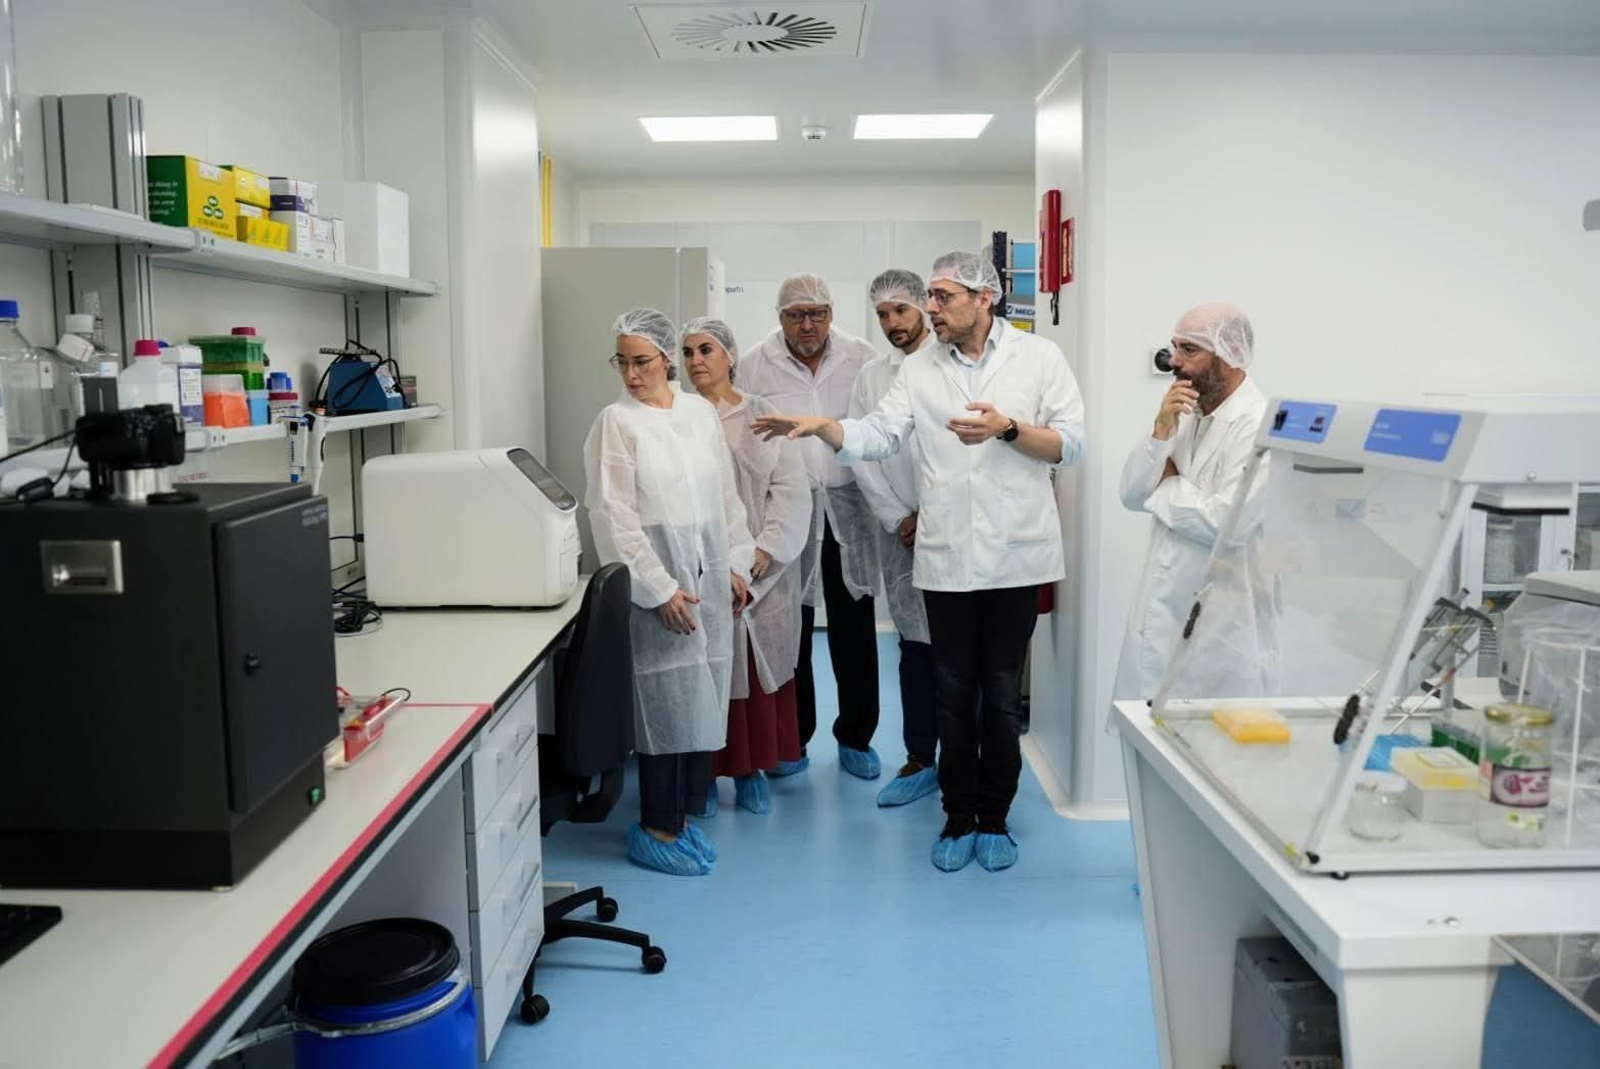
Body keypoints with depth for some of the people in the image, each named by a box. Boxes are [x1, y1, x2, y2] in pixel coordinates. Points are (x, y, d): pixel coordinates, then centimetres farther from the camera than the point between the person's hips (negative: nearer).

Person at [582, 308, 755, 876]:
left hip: (709, 573, 5)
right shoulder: (616, 423, -6)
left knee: (703, 697, 7)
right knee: (668, 701, -3)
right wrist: (660, 588, -14)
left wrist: (735, 564, 8)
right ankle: (657, 829, 12)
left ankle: (681, 813, 22)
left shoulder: (701, 411, 9)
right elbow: (614, 516, -11)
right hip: (657, 579, -5)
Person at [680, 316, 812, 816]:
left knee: (757, 668, 8)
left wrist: (766, 550, -11)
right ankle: (704, 773, 18)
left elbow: (791, 488, 1)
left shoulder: (763, 415, 5)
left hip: (762, 574, 2)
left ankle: (751, 769, 23)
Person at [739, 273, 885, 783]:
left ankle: (855, 738, 25)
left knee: (855, 630, 8)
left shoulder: (863, 360, 2)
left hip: (848, 510, 1)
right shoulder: (756, 367, 0)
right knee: (789, 630, 9)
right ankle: (792, 740, 24)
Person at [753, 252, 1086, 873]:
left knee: (1002, 693, 8)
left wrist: (1007, 429, -16)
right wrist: (820, 426, -20)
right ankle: (959, 817, 25)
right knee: (953, 693, 10)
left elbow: (1070, 443, -2)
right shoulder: (920, 370, 8)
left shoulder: (1038, 357, 2)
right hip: (945, 559, 2)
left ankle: (995, 819, 24)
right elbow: (876, 436, -3)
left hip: (1014, 557, -2)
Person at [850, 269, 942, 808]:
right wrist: (899, 519, -2)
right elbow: (862, 455, 7)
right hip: (900, 532, 4)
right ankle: (920, 761, 17)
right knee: (915, 646, 9)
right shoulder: (870, 377, 12)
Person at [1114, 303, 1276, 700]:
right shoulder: (1186, 415, 10)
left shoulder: (1258, 424, -15)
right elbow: (1132, 496, 6)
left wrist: (1168, 485, -7)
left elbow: (1227, 523, -24)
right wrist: (1162, 430, -8)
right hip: (1161, 615, 7)